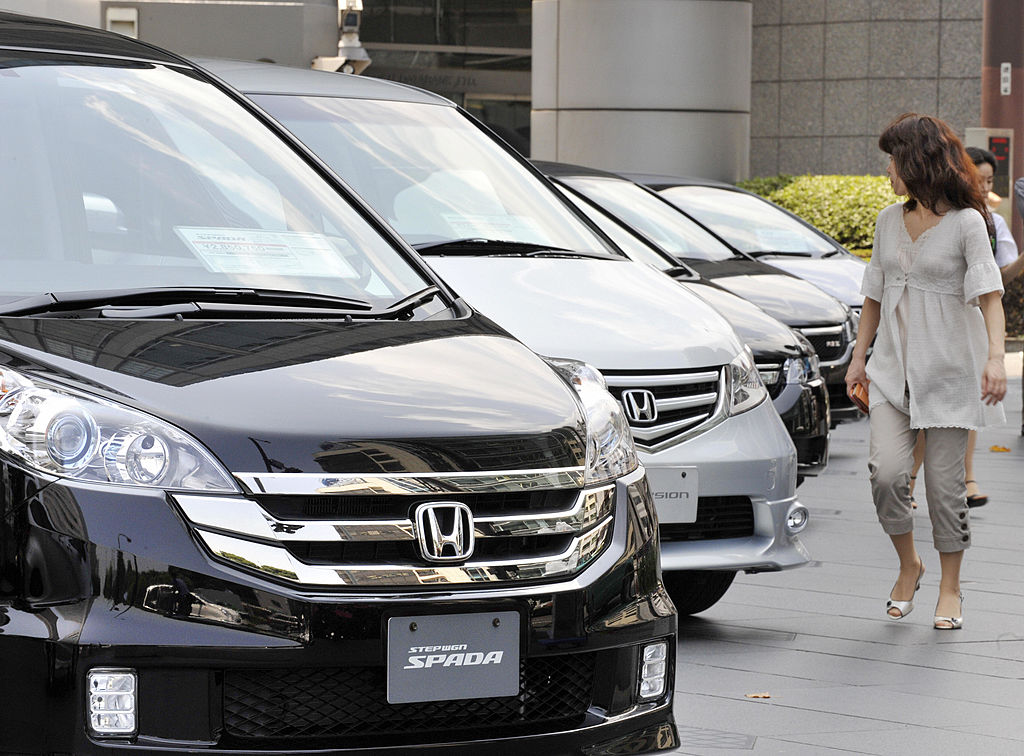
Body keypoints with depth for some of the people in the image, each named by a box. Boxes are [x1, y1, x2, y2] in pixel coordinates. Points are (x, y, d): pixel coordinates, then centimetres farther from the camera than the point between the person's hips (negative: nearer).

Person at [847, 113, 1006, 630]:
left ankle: (949, 588, 15)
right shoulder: (889, 220, 9)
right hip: (894, 366, 4)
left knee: (945, 482, -1)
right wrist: (859, 355, 16)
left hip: (949, 370, -4)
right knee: (886, 470, -12)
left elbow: (989, 292, -17)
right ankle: (908, 566, 10)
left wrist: (995, 356, -30)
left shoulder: (966, 222, -8)